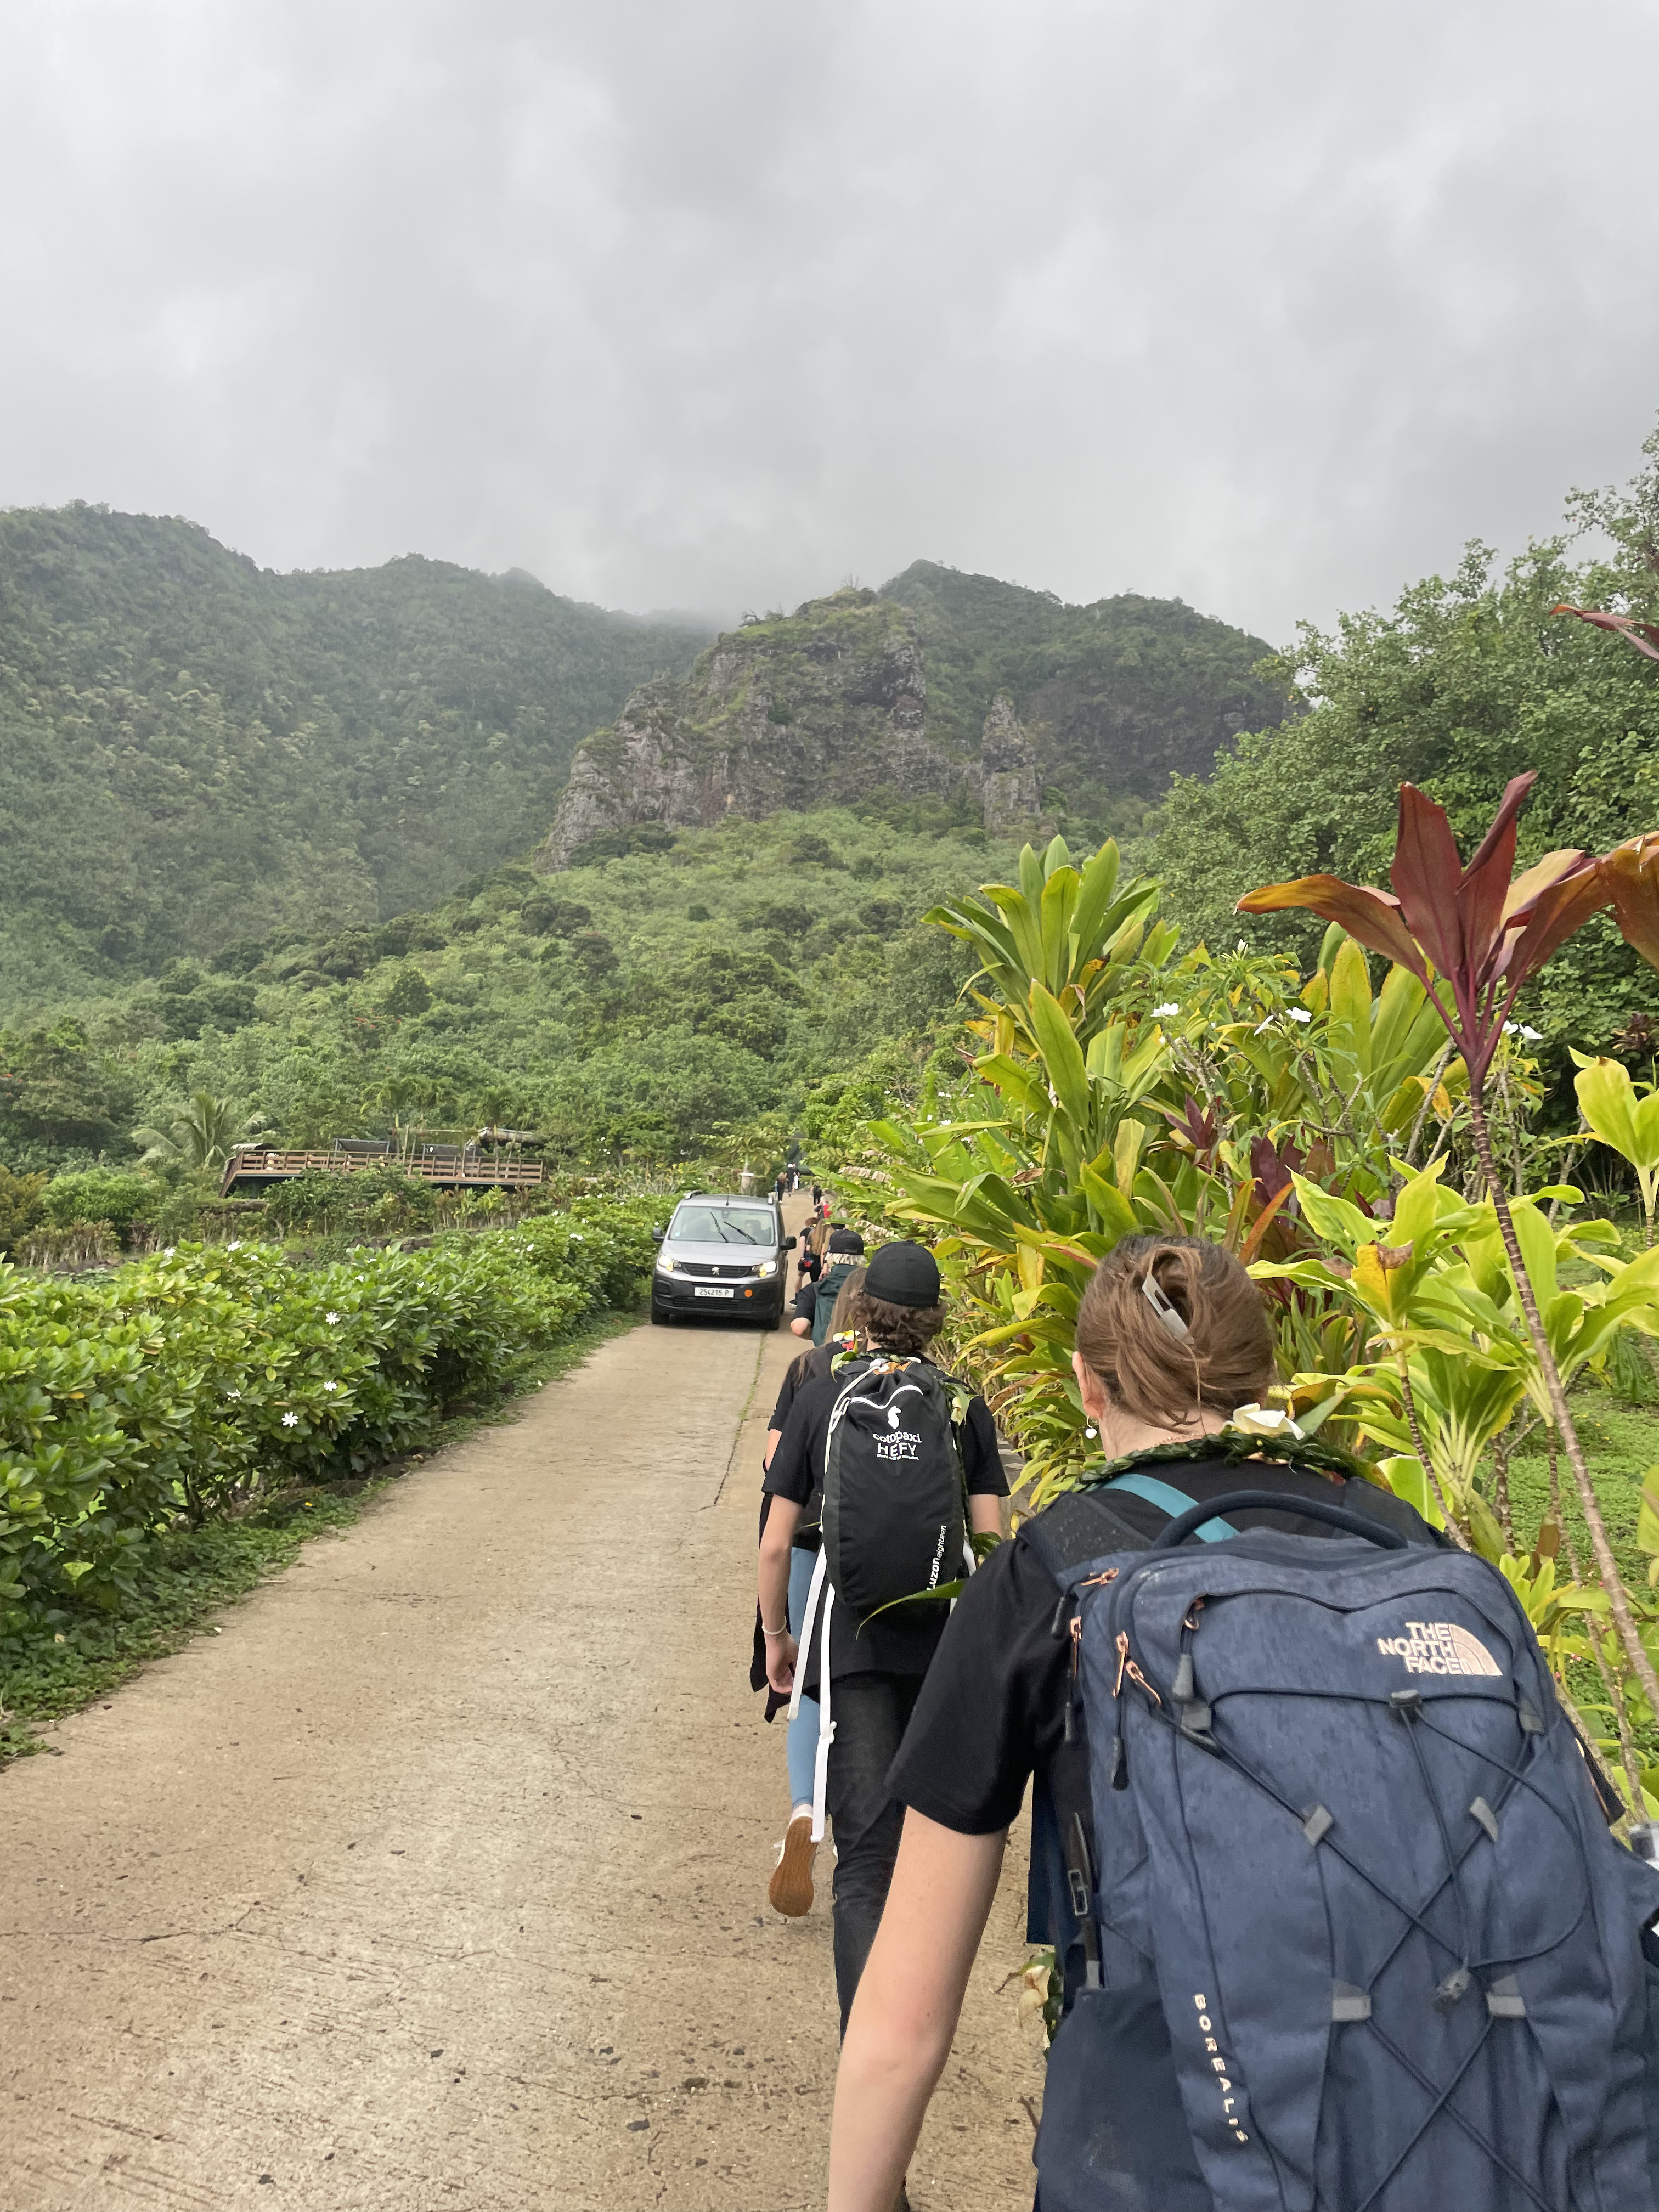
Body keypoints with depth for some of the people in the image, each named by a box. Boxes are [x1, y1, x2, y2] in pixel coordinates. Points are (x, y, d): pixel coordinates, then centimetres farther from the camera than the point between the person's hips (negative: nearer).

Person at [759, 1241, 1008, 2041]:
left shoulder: (820, 1399, -4)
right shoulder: (966, 1407, -2)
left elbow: (776, 1542, -3)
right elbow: (991, 1541, -3)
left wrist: (776, 1635, 12)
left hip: (850, 1644, -2)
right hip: (941, 1645, 2)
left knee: (865, 1853, -1)